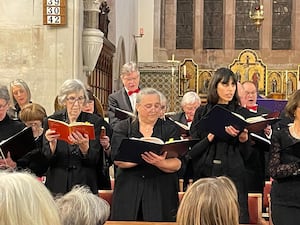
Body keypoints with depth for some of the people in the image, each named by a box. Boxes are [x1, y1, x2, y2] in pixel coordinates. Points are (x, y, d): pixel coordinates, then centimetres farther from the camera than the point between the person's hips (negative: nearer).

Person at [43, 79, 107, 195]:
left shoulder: (95, 121, 0)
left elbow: (94, 160, -5)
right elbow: (46, 160, 0)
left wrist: (84, 147, -25)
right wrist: (52, 144, -20)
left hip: (85, 185, -1)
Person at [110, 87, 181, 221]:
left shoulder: (170, 129, 7)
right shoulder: (123, 128, 7)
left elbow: (177, 164, -4)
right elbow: (118, 160, -7)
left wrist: (160, 163, -25)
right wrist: (143, 157, -23)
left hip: (161, 193, 0)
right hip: (128, 192, 0)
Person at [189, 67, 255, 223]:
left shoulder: (243, 114, 8)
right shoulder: (202, 113, 9)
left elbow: (247, 155, 7)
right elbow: (192, 150, 3)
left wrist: (243, 139, -13)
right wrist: (211, 136, -11)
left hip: (233, 175, 0)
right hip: (205, 174, 1)